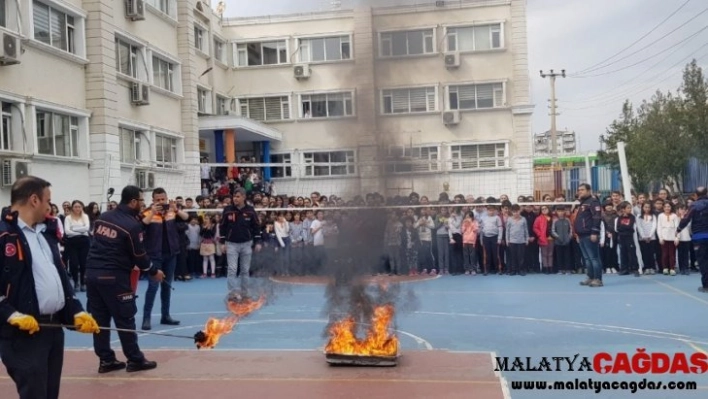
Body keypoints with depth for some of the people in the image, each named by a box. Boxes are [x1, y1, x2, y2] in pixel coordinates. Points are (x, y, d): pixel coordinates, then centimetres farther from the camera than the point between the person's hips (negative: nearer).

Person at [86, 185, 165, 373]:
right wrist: (154, 271, 9)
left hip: (92, 273, 7)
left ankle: (106, 360, 18)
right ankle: (135, 360, 12)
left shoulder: (103, 217, 9)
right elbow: (138, 254, -6)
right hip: (114, 276, -7)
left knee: (100, 319, 11)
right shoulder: (132, 225, -12)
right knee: (125, 319, 3)